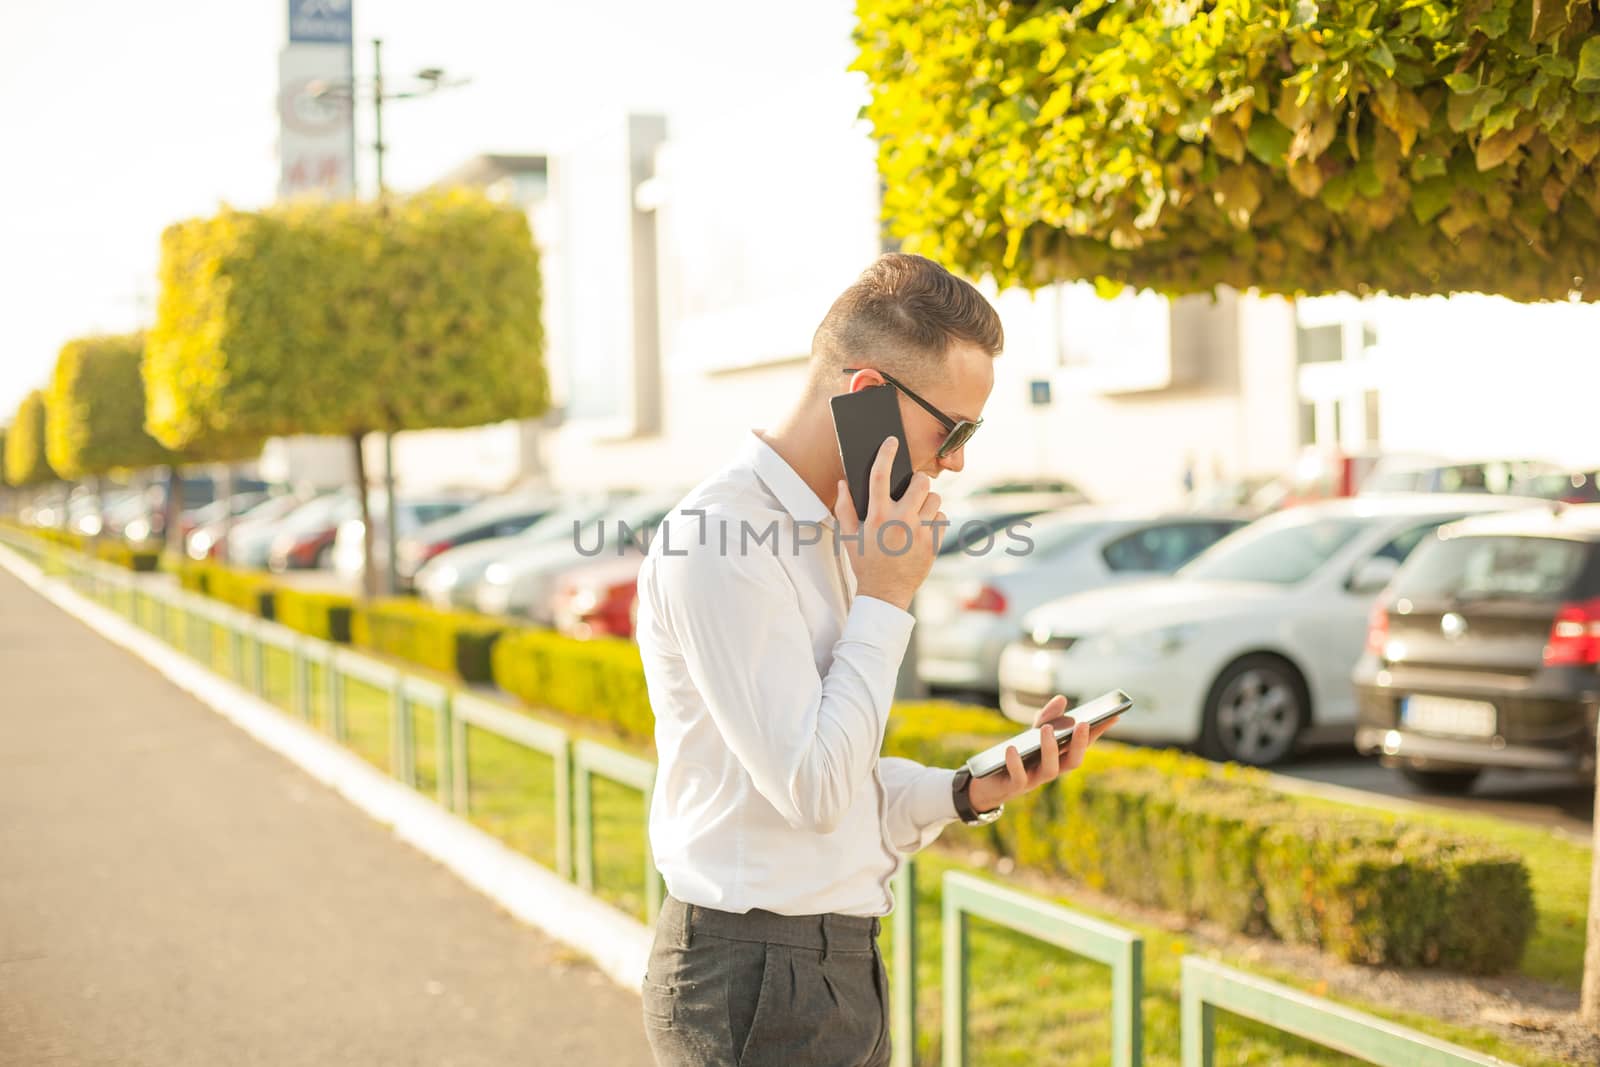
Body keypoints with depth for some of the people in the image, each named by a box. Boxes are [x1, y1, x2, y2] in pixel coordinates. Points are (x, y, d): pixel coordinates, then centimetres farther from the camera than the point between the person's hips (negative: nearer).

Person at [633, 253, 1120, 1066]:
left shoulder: (825, 534, 12)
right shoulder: (716, 542, -17)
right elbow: (813, 789, -21)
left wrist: (971, 791, 1)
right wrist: (885, 597, -15)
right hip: (758, 978, -9)